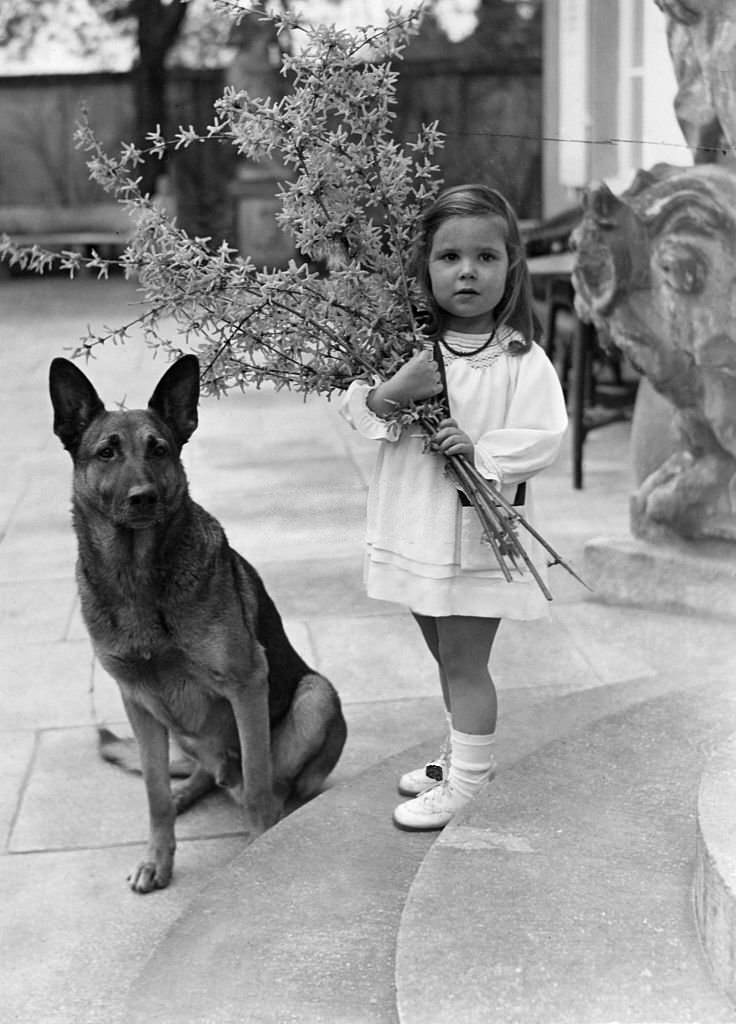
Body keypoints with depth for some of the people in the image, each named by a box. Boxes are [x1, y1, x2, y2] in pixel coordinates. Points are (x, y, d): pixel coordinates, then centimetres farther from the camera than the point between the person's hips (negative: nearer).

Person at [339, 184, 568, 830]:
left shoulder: (522, 359, -11)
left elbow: (544, 438, -14)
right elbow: (356, 410, 1)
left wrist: (482, 448, -27)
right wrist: (391, 392, -19)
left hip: (479, 535, -5)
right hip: (417, 528, 5)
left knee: (464, 662, 3)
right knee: (446, 655, 21)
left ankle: (467, 782, 17)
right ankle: (462, 754, 40)